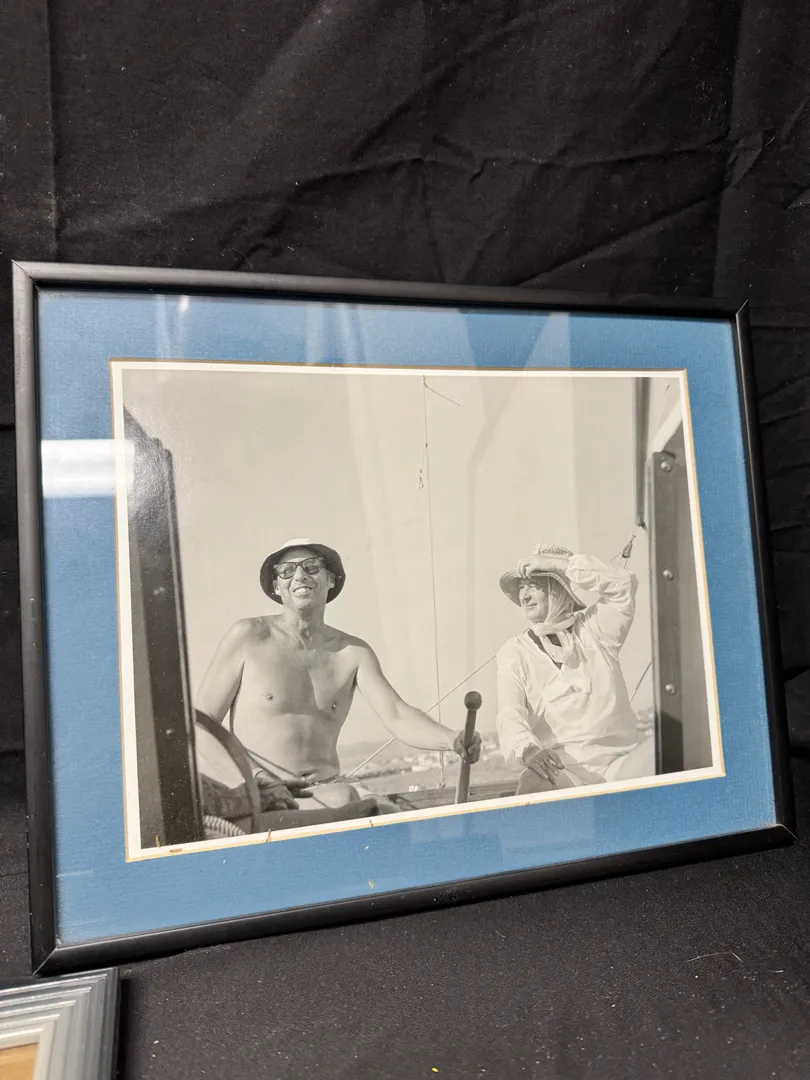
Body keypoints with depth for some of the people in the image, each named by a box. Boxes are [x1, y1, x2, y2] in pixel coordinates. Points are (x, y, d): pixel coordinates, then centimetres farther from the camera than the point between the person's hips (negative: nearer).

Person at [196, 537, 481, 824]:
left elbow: (398, 716, -6)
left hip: (326, 791, 4)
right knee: (344, 802, -32)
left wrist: (452, 739, -26)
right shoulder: (248, 636, -2)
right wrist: (258, 780, -15)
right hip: (259, 799, -4)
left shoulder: (353, 652, 6)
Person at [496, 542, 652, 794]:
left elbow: (623, 584, -7)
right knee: (532, 789, -32)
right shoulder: (514, 652, 5)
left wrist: (554, 562, -11)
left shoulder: (594, 629, 8)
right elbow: (510, 714, -8)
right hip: (558, 765, -1)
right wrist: (528, 749, -31)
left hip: (619, 757, 1)